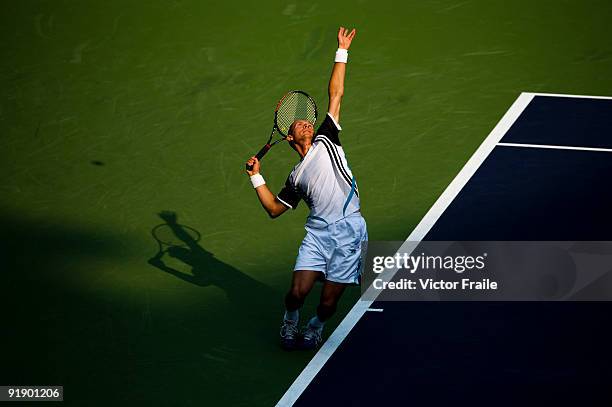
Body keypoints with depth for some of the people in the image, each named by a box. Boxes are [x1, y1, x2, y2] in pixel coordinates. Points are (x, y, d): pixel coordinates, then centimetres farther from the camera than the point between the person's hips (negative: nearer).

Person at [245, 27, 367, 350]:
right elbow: (274, 209, 18)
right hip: (318, 232, 2)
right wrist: (256, 177, 11)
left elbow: (336, 95, 10)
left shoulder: (326, 141, 12)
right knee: (298, 292, -8)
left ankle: (314, 329, 31)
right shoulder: (296, 177, 19)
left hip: (349, 229, -2)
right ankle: (289, 324, 24)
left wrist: (342, 52, 10)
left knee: (329, 301, 0)